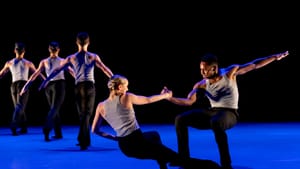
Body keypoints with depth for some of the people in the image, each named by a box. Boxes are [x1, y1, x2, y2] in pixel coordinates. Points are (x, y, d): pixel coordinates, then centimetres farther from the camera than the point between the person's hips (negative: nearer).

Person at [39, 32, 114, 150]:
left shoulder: (71, 58, 5)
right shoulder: (93, 57, 0)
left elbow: (57, 70, 7)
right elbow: (105, 69, -3)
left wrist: (46, 81, 15)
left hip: (78, 87, 2)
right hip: (90, 86, -2)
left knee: (82, 114, 13)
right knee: (87, 114, -1)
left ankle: (86, 141, 14)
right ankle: (82, 140, -19)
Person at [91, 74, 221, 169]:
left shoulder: (101, 106, 6)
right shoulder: (126, 97, -6)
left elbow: (95, 130, 8)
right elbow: (148, 100, 7)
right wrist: (164, 95, 23)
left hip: (124, 147, 6)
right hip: (137, 142, -6)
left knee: (154, 135, 37)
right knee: (177, 158, -5)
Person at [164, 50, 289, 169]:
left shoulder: (229, 73, -8)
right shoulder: (201, 85, -3)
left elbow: (254, 65, -4)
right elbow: (189, 101, -12)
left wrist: (275, 57, -8)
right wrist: (171, 98, -28)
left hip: (229, 114, -5)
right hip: (212, 112, 5)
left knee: (215, 122, -42)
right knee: (180, 119, -9)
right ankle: (184, 159, 0)